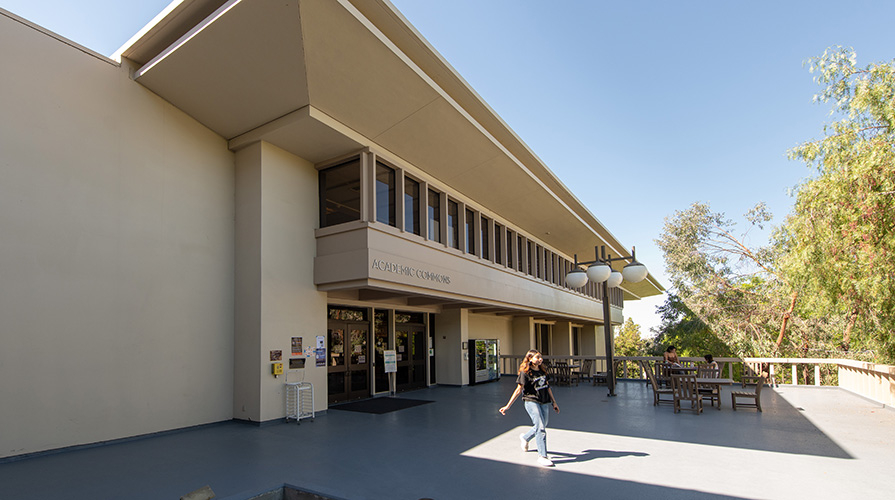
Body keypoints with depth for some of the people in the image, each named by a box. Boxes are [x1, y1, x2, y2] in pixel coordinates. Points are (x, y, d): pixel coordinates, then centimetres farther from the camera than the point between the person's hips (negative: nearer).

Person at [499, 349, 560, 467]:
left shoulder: (542, 370, 8)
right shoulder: (525, 373, -11)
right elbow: (518, 390, -8)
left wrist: (554, 402, 19)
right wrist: (508, 406, -9)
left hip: (545, 402, 7)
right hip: (531, 401, -6)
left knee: (540, 428, 13)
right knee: (540, 428, -12)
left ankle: (525, 437, 41)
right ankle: (542, 456, -2)